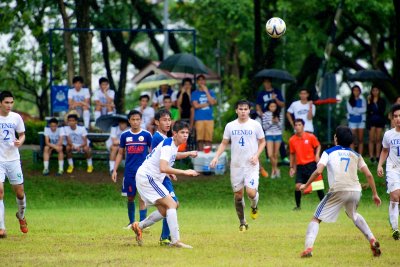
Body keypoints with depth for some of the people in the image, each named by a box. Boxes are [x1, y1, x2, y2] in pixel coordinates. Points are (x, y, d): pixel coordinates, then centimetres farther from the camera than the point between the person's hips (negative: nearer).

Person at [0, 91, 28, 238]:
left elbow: (22, 134, 14)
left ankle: (21, 215, 40)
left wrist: (20, 141, -8)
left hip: (13, 158, 3)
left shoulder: (16, 117, 2)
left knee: (19, 191, 8)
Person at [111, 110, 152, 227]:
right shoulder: (125, 135, 5)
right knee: (130, 197, 9)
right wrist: (115, 170, 5)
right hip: (129, 171, 2)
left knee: (142, 197, -9)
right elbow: (120, 154, 11)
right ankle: (131, 222, 23)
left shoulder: (147, 135, -1)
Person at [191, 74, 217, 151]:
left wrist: (206, 91, -3)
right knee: (200, 139, -6)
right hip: (199, 119, -2)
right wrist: (207, 104, 3)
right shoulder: (195, 93, 8)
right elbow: (196, 105, -3)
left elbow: (212, 102, -4)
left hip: (209, 118, 2)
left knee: (208, 139, -2)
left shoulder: (210, 92, 13)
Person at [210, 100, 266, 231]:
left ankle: (254, 207, 19)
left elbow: (262, 142, 7)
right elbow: (224, 143, 11)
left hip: (251, 165, -2)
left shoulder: (255, 125, -2)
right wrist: (216, 157, -3)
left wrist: (256, 155, -9)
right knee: (238, 194, 5)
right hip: (236, 165, 2)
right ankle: (242, 223, 19)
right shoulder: (230, 126, 4)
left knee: (251, 192, -17)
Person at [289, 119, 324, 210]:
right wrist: (291, 167, 10)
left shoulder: (310, 137, -4)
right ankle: (298, 206, 7)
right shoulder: (292, 140, 2)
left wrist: (317, 155, -9)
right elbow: (292, 154, 13)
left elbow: (318, 146, 9)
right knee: (298, 186, -10)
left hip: (311, 164, -1)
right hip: (300, 166, 1)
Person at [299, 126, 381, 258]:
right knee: (353, 215, 35)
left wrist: (306, 185, 7)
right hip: (356, 191, 4)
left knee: (316, 219, 4)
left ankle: (308, 247, -16)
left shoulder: (329, 152, 9)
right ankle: (372, 240, 21)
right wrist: (375, 194, 18)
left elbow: (318, 171, -5)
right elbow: (369, 175, 12)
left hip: (338, 191, -4)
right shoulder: (356, 155, 19)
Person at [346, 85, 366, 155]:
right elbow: (350, 110, -6)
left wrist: (355, 110, -8)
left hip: (361, 120, 1)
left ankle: (360, 156, 3)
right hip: (352, 121, -1)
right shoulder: (349, 100, 3)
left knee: (360, 140, 1)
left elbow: (364, 109, -7)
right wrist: (359, 111, -7)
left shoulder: (362, 100, 4)